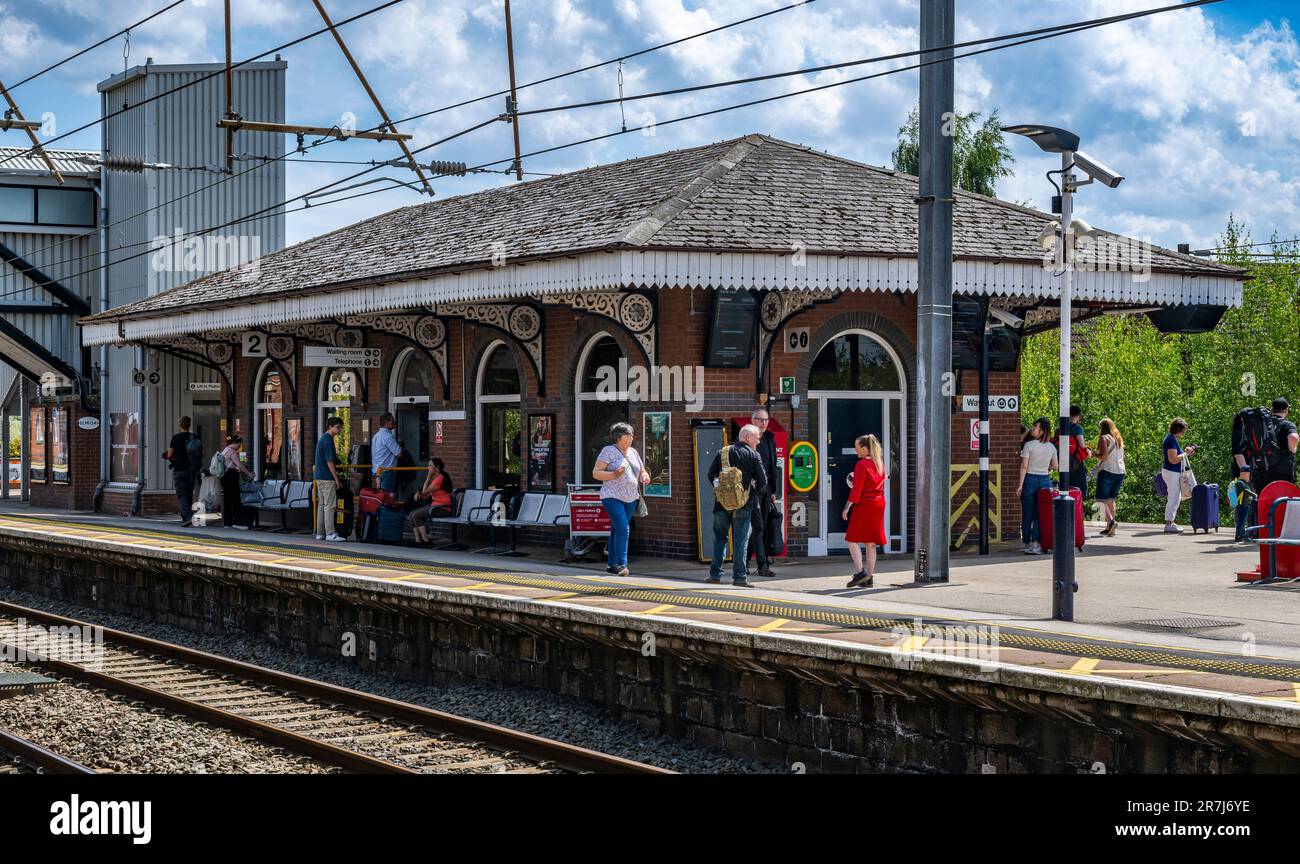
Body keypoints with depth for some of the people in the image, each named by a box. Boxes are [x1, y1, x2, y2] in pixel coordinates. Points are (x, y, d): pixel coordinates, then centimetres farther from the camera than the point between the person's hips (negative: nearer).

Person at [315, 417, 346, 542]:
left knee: (322, 505, 11)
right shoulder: (328, 440, -15)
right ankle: (330, 533, -8)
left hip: (319, 476, 10)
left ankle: (320, 533, 14)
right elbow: (330, 461, -19)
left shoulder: (322, 438, 16)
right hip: (327, 478, -10)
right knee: (330, 505, -8)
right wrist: (337, 479, -17)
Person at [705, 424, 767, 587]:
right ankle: (739, 577, 1)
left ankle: (715, 574, 9)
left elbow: (711, 475, 8)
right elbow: (762, 480, -5)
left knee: (719, 538, 13)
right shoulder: (753, 455, -3)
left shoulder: (723, 452, 7)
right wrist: (758, 494, 13)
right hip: (743, 505, -3)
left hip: (722, 504, 3)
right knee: (740, 540, 3)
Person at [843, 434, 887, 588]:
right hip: (878, 504, 8)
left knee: (852, 540, -2)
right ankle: (869, 578, 10)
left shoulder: (862, 464, -13)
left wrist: (848, 506, -12)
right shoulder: (879, 463, 11)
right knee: (871, 543, 9)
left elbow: (857, 488, -16)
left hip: (864, 505, -8)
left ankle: (859, 572, -13)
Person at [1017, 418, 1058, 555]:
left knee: (1027, 515, 6)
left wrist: (1020, 485, -7)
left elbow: (1024, 466, -11)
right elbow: (1054, 466, 12)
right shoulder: (1051, 447, 4)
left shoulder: (1028, 445, -9)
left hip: (1030, 480, -3)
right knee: (1040, 515, 4)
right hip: (1045, 481, 3)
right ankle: (1037, 544, -4)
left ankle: (1028, 543, 8)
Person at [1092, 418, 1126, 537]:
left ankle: (1110, 521, -26)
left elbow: (1104, 456, -15)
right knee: (1111, 500, 11)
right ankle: (1109, 528, 7)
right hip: (1120, 472, 7)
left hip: (1107, 471, -7)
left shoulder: (1104, 438, -5)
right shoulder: (1119, 439, 18)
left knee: (1101, 499, -6)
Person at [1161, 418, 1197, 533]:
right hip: (1171, 472, -11)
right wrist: (1185, 453, -13)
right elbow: (1173, 460, -24)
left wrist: (1186, 453, 11)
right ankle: (1169, 525, -4)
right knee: (1173, 498, -7)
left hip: (1174, 473, 11)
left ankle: (1170, 523, 21)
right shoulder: (1171, 440, -18)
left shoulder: (1172, 439, 14)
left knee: (1176, 498, 16)